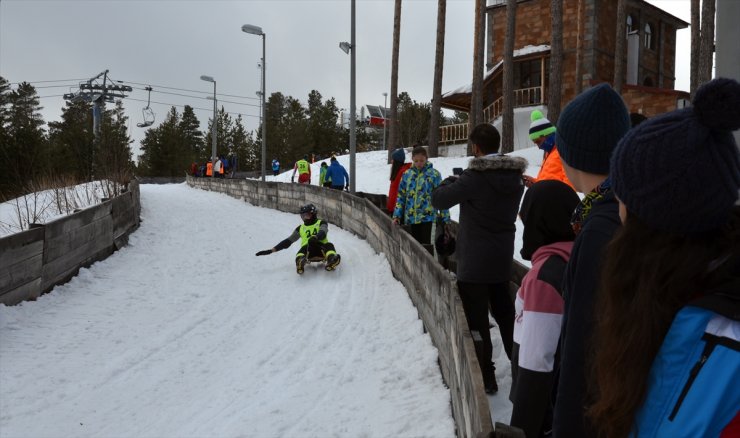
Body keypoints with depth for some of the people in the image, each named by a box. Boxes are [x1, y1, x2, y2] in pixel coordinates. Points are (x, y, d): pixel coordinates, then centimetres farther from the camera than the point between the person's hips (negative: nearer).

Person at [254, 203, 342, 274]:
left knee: (329, 245, -36)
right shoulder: (301, 228, 29)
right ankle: (301, 262, -67)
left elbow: (322, 233, -5)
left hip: (321, 250, -1)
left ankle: (331, 259, -68)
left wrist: (315, 237, -30)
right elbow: (288, 241, 26)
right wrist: (271, 250, 17)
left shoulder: (321, 223, 18)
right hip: (308, 253, 1)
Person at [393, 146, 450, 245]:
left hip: (428, 217, -4)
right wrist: (397, 215, 4)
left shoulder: (434, 174, -4)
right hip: (411, 218, 4)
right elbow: (401, 196, 10)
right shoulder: (407, 174, 6)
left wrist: (445, 217, -4)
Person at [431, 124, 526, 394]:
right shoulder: (515, 176, 2)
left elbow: (439, 200, -14)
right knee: (505, 312, 20)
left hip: (474, 261, -7)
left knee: (477, 320, 3)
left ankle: (485, 377, 10)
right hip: (503, 259, 7)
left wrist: (450, 182, 8)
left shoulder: (475, 177, -19)